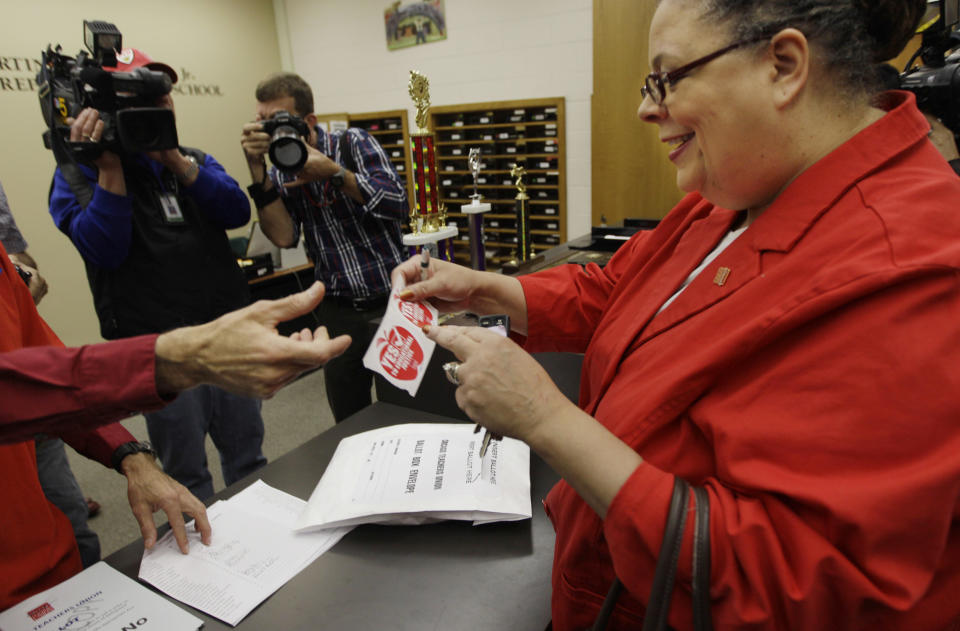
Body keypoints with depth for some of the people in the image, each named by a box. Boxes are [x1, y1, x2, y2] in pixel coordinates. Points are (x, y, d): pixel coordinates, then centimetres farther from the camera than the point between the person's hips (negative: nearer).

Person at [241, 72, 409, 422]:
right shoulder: (280, 173, 7)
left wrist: (333, 173, -20)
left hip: (390, 301, -3)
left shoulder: (353, 143, -2)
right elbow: (284, 236, -9)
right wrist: (257, 169, -15)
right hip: (338, 314, 3)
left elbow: (397, 204, -14)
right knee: (348, 424, 13)